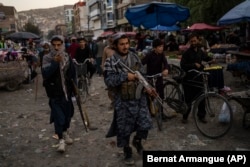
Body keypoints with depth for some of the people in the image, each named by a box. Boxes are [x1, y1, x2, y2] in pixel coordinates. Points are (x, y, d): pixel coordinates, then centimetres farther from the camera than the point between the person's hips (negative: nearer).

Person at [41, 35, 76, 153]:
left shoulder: (67, 57, 2)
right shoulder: (47, 58, -9)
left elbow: (73, 74, 11)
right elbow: (45, 74, -24)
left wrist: (74, 88, 9)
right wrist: (54, 62, -32)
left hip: (67, 91, 4)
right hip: (55, 93, -4)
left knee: (68, 113, 15)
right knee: (58, 116, -7)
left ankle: (65, 132, 40)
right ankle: (61, 139, 8)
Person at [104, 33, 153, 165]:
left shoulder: (135, 58, 4)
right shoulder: (110, 62, -9)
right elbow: (108, 80, -19)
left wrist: (146, 86, -2)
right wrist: (125, 76, -26)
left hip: (139, 97, 4)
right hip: (122, 101, -3)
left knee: (145, 123, 2)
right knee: (124, 128, 8)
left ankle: (137, 140, 33)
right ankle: (127, 152, 31)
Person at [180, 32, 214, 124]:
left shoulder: (200, 51, 9)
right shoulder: (187, 52, -8)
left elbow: (205, 57, 30)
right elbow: (182, 65, -14)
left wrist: (211, 59, 10)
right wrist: (194, 65, -22)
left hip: (198, 78, 5)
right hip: (189, 79, -5)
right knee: (188, 99, 1)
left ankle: (201, 115, 23)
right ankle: (185, 116, 17)